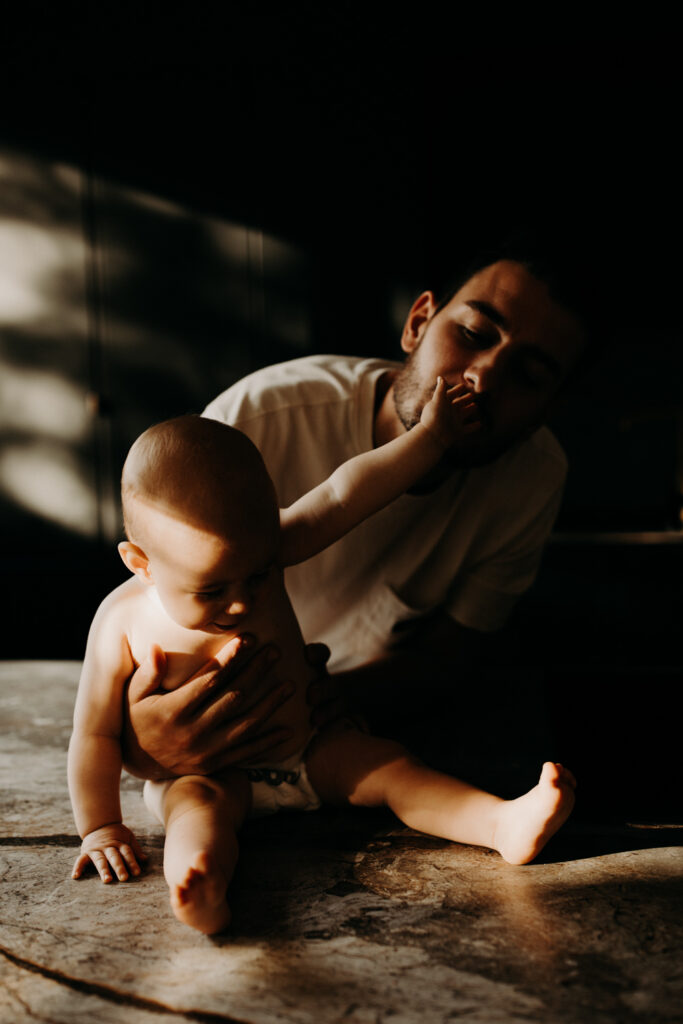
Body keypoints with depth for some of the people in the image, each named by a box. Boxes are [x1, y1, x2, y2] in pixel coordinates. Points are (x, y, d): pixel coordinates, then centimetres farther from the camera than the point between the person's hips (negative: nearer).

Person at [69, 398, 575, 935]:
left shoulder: (258, 550, -17)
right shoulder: (123, 623, -23)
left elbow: (344, 496, -16)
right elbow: (96, 733, -13)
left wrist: (431, 435, -15)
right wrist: (101, 828, -10)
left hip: (309, 749, 4)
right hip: (203, 775, -4)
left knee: (392, 768, -14)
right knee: (200, 806, -35)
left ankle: (505, 824, -25)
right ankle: (202, 894, -62)